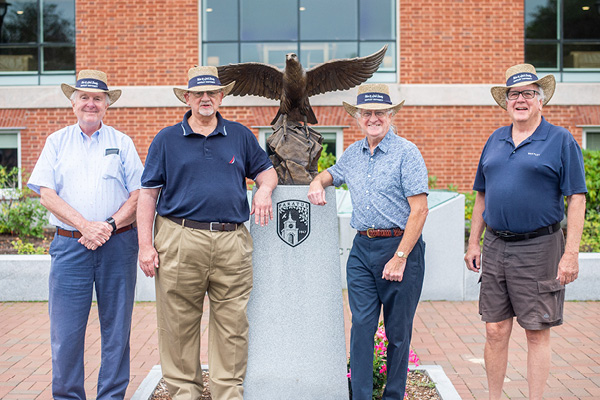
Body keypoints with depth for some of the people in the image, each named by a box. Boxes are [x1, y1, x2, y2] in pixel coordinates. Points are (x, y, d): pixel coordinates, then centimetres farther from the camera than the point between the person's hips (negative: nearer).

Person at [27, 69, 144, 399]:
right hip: (70, 244, 0)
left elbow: (139, 195, 4)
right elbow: (47, 194, 1)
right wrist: (85, 226, -12)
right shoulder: (57, 142, 11)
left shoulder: (122, 143, 10)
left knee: (116, 328, 4)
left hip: (118, 245, 0)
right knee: (65, 330, -1)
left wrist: (110, 225, -12)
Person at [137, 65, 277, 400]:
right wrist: (146, 245, -2)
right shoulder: (167, 140, 8)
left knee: (233, 324, 4)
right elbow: (148, 194, 5)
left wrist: (264, 189, -4)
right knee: (180, 325, 4)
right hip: (181, 242, -1)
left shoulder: (240, 135, 14)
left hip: (232, 243, 2)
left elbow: (266, 170, 21)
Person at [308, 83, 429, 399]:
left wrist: (399, 257, -17)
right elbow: (333, 173, 34)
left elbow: (419, 210, -13)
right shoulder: (353, 153, 12)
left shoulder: (406, 153, -7)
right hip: (362, 247, 5)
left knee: (398, 331, 5)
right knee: (361, 325, 1)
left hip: (400, 245, -5)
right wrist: (318, 182, 9)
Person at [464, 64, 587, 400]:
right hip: (496, 246, 5)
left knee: (537, 333, 3)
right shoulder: (495, 140, 12)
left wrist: (571, 253, -14)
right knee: (495, 331, 9)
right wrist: (474, 243, 12)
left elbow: (577, 199, -7)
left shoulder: (560, 140, -3)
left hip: (538, 248, -4)